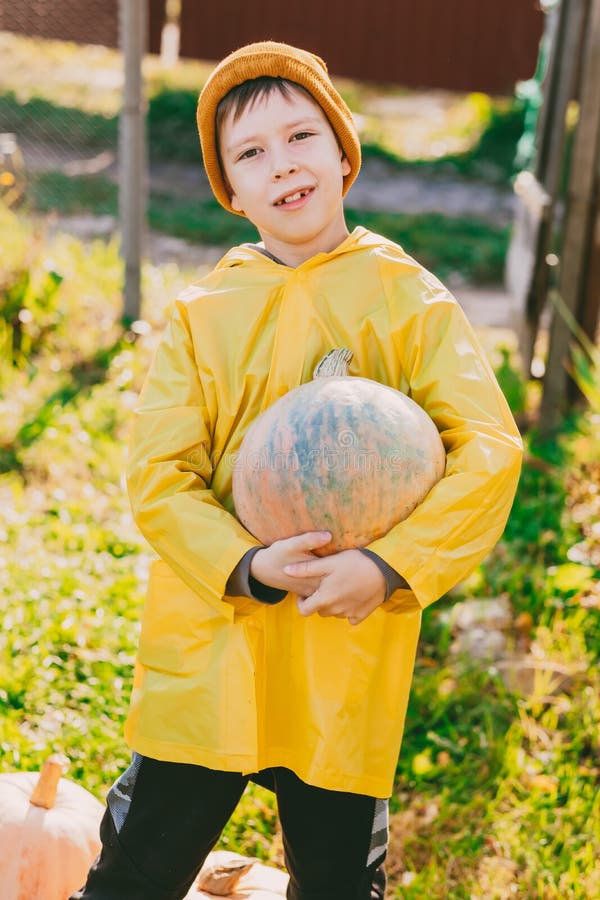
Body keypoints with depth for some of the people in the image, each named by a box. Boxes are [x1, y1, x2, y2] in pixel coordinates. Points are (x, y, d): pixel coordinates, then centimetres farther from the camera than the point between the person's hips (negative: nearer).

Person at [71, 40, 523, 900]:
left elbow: (489, 447, -9)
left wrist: (389, 566, -20)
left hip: (346, 665, -1)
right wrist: (248, 567, -19)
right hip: (204, 660, 1)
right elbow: (158, 474, -3)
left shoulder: (404, 297, -1)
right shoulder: (200, 314, 3)